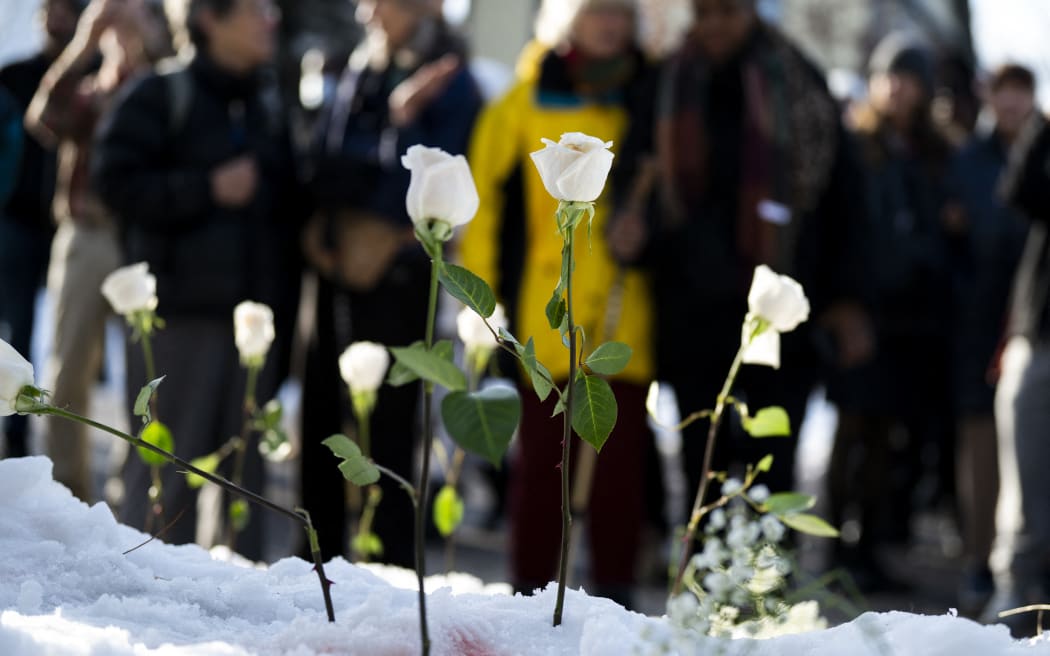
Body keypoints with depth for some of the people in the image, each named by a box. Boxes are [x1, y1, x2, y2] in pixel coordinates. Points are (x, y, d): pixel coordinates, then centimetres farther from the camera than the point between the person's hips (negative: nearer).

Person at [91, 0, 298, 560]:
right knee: (166, 460, -4)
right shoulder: (159, 96, -2)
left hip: (255, 309, 5)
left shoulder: (269, 109, 14)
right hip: (179, 308, -5)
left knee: (244, 462, 7)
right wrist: (207, 189, -14)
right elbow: (115, 179, -10)